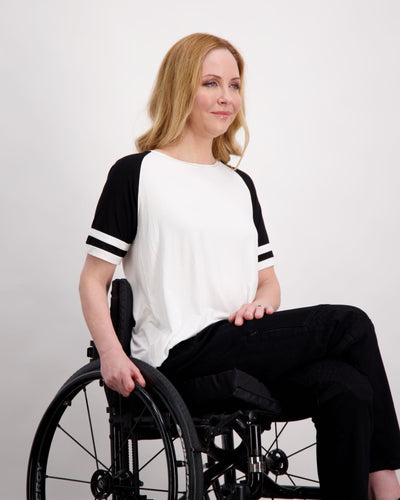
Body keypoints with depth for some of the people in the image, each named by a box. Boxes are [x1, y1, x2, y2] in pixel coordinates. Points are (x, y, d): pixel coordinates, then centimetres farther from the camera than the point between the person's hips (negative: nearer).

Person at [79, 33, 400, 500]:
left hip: (247, 346, 6)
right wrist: (111, 353, -16)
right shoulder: (136, 173, 3)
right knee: (350, 324, -18)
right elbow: (93, 281, 0)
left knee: (348, 390, -25)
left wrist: (261, 302, -3)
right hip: (181, 354, -6)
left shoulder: (240, 185, 22)